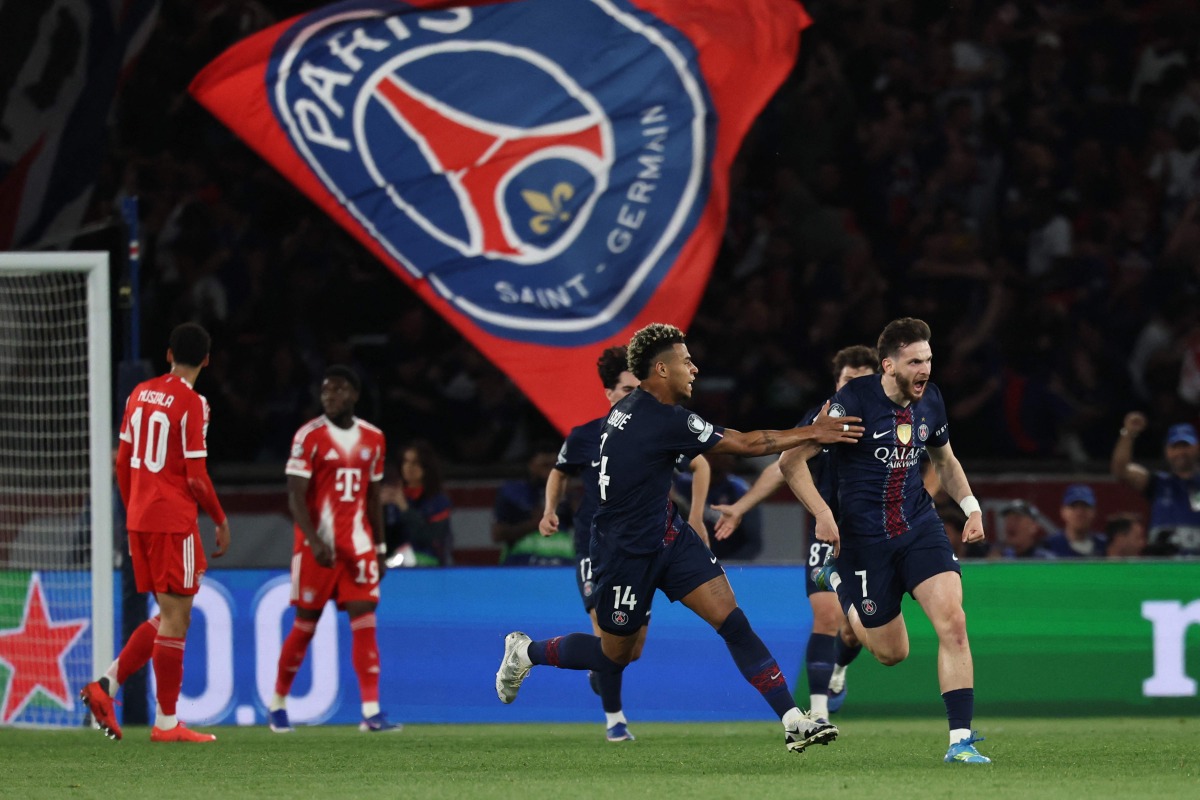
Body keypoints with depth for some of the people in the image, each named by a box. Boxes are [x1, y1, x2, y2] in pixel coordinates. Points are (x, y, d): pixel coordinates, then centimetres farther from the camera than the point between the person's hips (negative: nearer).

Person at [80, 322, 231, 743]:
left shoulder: (140, 393, 9)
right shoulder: (192, 403, -12)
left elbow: (123, 462, 14)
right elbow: (196, 477, -13)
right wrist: (221, 522, -1)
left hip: (139, 518, 7)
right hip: (174, 521, -7)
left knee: (169, 616, 15)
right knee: (175, 618, -2)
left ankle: (106, 685, 5)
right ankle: (166, 722, 0)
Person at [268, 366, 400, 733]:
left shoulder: (373, 438, 9)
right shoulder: (310, 436, -7)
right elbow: (295, 497, -11)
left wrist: (380, 549, 14)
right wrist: (315, 543, -22)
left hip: (357, 546, 4)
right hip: (316, 546, -4)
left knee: (364, 623, -6)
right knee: (305, 626, 2)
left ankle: (372, 711, -10)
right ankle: (277, 704, 18)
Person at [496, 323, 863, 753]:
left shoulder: (629, 408, 2)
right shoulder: (664, 420, -25)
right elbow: (746, 444, -21)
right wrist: (811, 433, -13)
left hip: (669, 538, 9)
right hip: (627, 553, -9)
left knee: (732, 619, -6)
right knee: (614, 655, 9)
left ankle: (794, 722, -13)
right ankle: (526, 652, 34)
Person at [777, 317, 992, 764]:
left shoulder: (929, 400, 1)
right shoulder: (853, 402, -17)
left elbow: (944, 459, 22)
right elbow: (790, 461, -15)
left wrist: (971, 506, 7)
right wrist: (822, 513, -27)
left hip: (920, 526, 4)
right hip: (864, 537, -4)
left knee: (952, 622, -17)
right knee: (892, 652, 8)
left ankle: (960, 739, -14)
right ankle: (838, 584, 38)